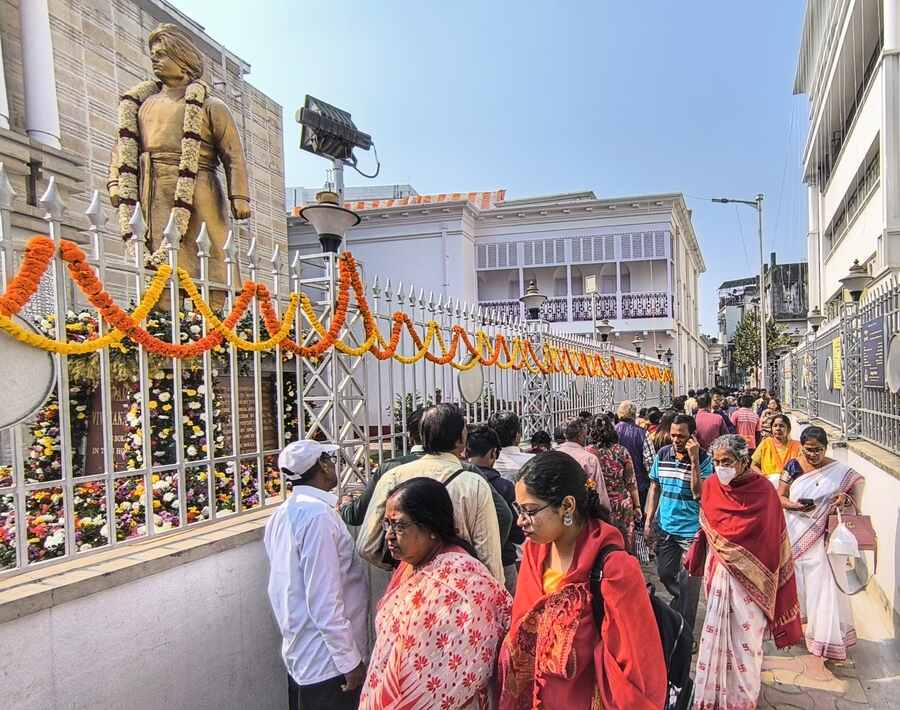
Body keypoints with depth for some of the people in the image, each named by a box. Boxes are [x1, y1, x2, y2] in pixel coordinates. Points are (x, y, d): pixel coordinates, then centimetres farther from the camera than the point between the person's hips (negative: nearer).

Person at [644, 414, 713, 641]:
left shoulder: (703, 459, -11)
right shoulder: (662, 455, 1)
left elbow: (698, 493, -21)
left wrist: (694, 460, -27)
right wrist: (649, 520, 6)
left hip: (692, 529, -4)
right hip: (665, 526, 4)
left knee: (690, 582, 2)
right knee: (665, 574, 15)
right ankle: (681, 601, 44)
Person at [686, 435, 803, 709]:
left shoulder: (763, 490, -12)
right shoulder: (711, 486, -3)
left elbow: (771, 537, -7)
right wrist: (696, 559, 12)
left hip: (750, 576, -3)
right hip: (719, 571, 3)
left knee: (746, 634, 6)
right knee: (715, 631, 8)